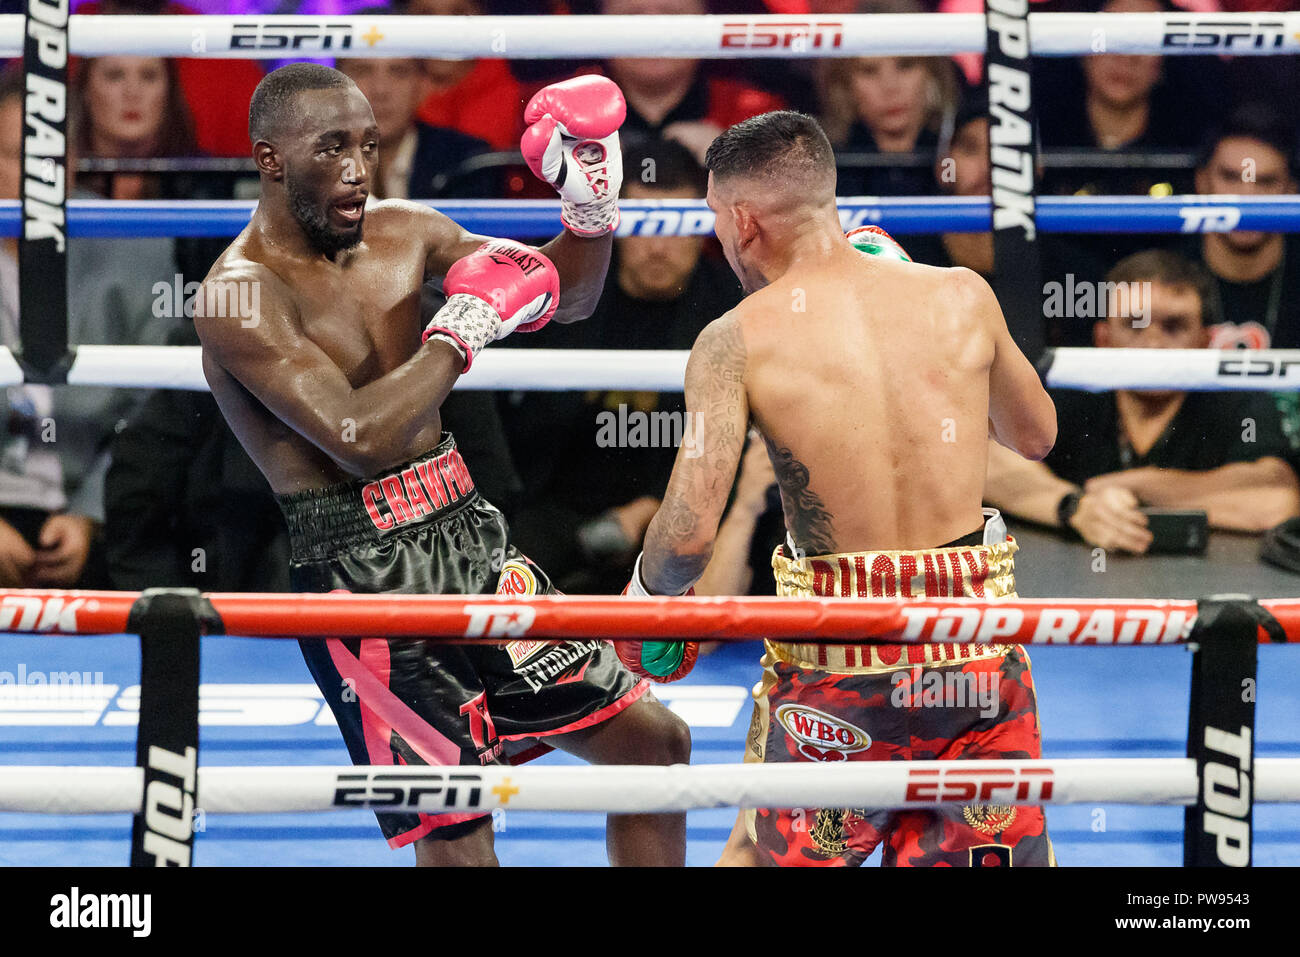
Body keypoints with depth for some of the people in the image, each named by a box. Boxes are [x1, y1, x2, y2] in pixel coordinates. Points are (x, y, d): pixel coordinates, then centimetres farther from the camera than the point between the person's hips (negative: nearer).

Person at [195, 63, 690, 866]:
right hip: (364, 571, -8)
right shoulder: (243, 295, -14)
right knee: (455, 831, -9)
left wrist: (592, 213, -1)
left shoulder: (403, 234, 9)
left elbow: (565, 299, 19)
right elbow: (361, 440, -25)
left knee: (653, 739, 10)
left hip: (470, 536, 8)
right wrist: (463, 332, -14)